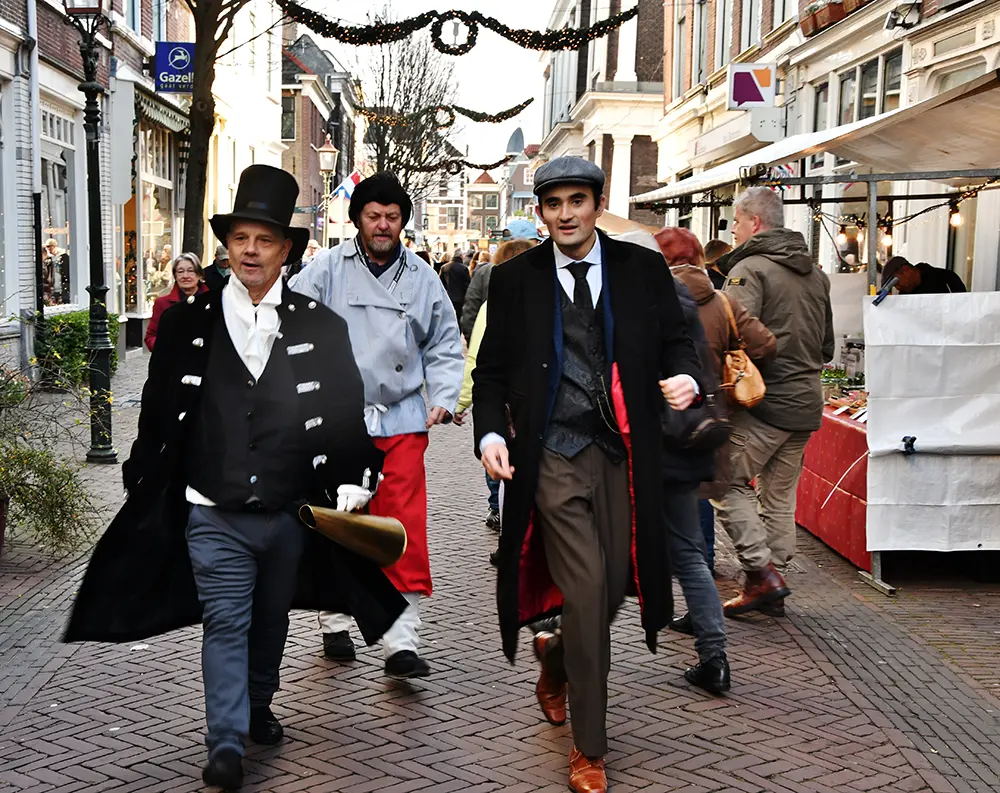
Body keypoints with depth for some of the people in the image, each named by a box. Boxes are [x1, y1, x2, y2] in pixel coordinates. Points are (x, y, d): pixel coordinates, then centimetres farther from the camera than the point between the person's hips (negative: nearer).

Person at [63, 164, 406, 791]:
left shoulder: (320, 327, 1)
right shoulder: (187, 322, 1)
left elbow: (346, 411, 3)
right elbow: (158, 411, 5)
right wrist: (144, 482, 6)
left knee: (271, 623, 18)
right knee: (226, 623, -2)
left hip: (291, 514, 2)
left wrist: (353, 481, -3)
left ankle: (258, 709, 40)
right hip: (214, 515, -1)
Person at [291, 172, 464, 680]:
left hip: (401, 422, 1)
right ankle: (335, 623, 27)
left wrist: (443, 398, 5)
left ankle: (402, 642, -1)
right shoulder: (327, 269, 2)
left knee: (405, 528, -6)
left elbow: (445, 343, 17)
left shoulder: (421, 277, 9)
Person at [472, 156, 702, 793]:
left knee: (613, 588, 9)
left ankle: (556, 655, 45)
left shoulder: (643, 269, 5)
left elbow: (676, 339, 12)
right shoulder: (515, 280, 3)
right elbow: (492, 371, 5)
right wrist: (491, 432, -11)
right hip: (553, 457, -2)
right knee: (586, 591, -7)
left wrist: (686, 377, -10)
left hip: (623, 454, 2)